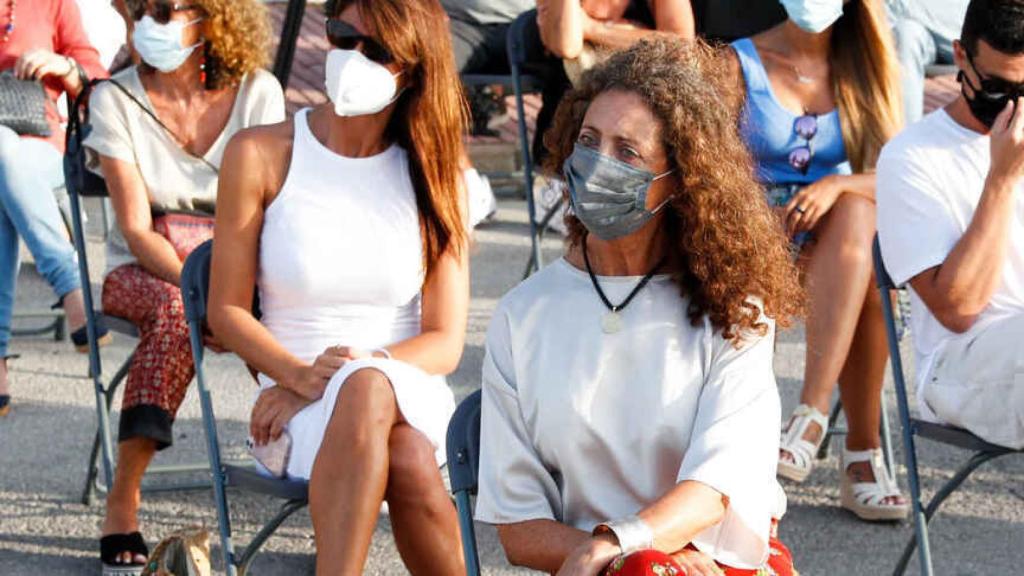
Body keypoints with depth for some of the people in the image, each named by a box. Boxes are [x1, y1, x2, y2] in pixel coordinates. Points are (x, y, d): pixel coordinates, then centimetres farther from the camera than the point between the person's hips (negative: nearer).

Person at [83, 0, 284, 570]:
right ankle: (122, 506, -36)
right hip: (145, 270, -2)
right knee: (178, 309, -37)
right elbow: (137, 229, -12)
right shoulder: (117, 98, -7)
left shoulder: (258, 91, -3)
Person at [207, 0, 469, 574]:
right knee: (406, 462, -36)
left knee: (366, 385, -38)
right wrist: (300, 375, -18)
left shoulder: (433, 172, 5)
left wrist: (348, 373, -14)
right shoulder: (261, 155, 1)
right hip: (294, 407, -1)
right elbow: (226, 311, 1)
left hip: (412, 395, 1)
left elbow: (446, 343, 2)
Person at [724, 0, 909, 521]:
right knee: (866, 286, -32)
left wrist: (836, 186, -24)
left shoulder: (865, 68, 10)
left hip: (841, 237, 2)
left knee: (856, 207, -35)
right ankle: (863, 453, -30)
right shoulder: (740, 64, 3)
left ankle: (811, 417, -42)